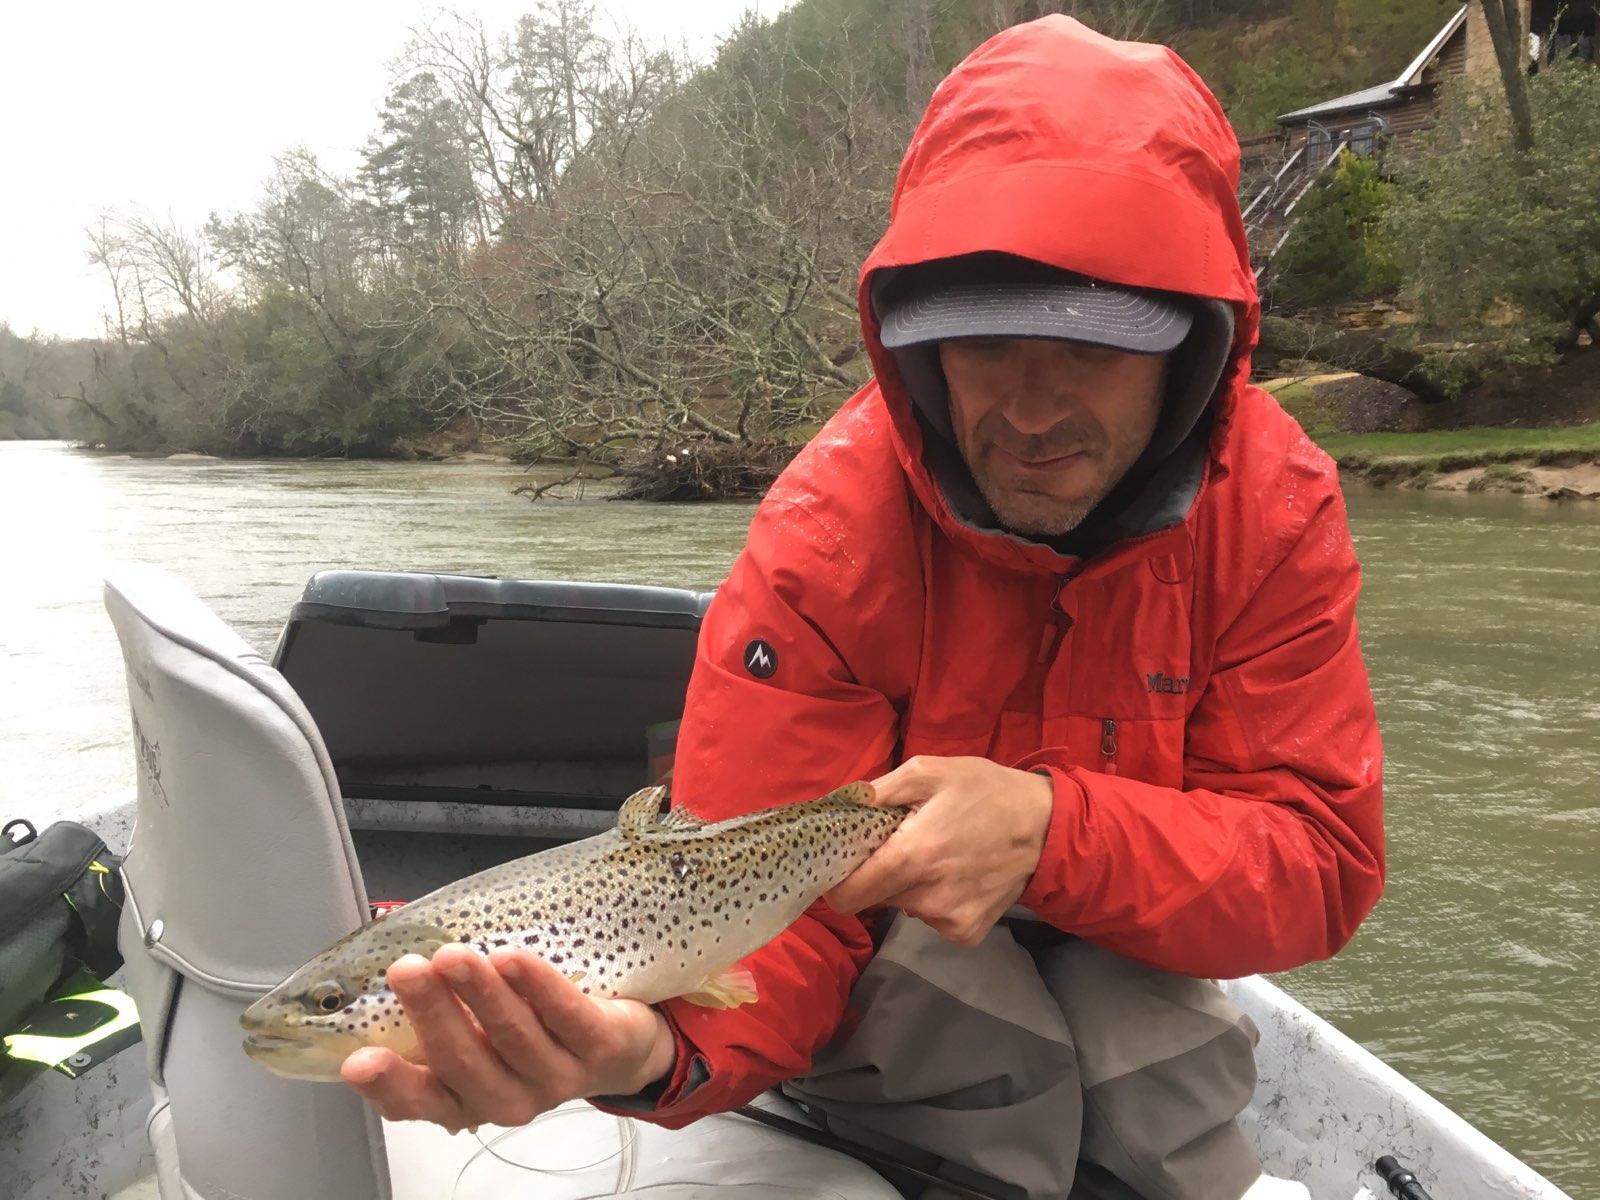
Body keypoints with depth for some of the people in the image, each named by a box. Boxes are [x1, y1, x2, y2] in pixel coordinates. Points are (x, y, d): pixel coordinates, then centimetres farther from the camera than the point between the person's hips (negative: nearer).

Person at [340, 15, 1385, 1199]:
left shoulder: (1276, 508, -19)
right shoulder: (825, 541, -25)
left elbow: (1321, 862, -20)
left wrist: (1052, 832, -39)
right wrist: (664, 1042, -51)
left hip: (1135, 979, 2)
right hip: (897, 969, -1)